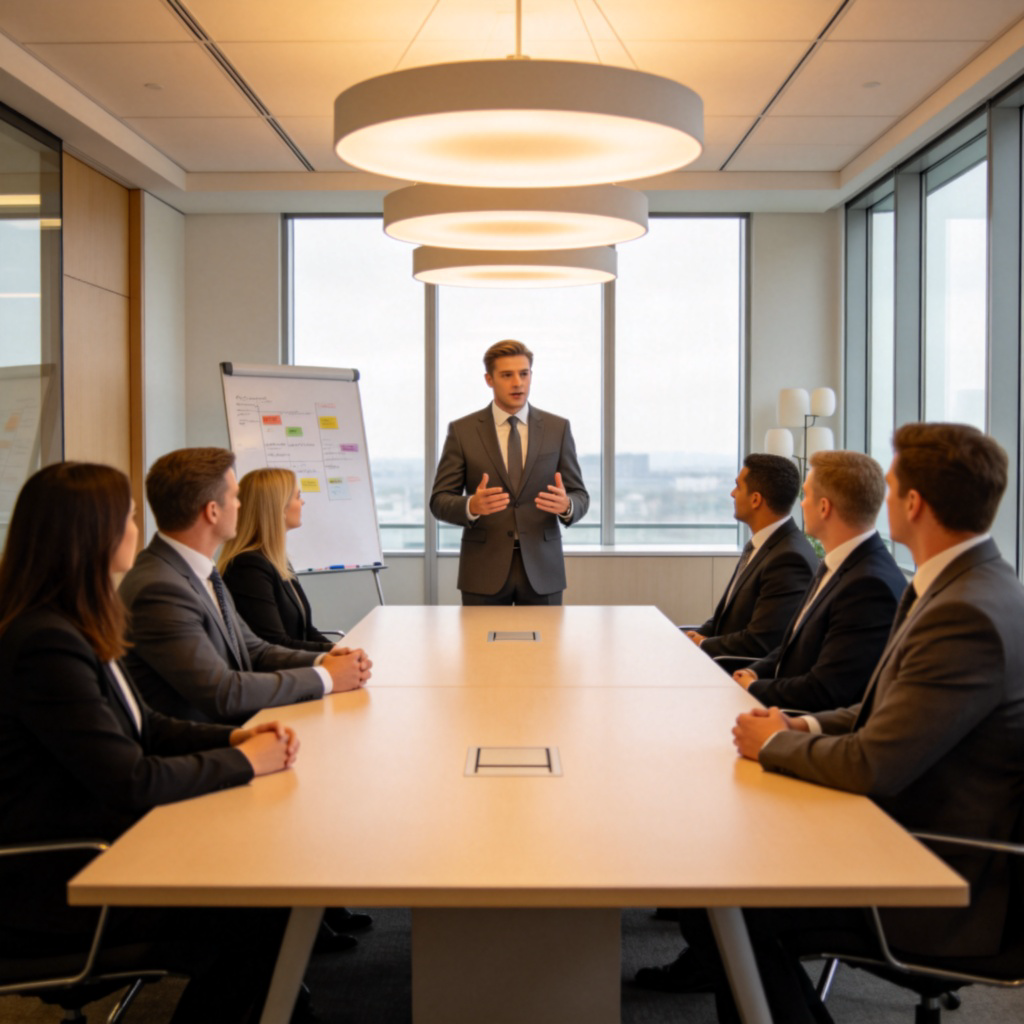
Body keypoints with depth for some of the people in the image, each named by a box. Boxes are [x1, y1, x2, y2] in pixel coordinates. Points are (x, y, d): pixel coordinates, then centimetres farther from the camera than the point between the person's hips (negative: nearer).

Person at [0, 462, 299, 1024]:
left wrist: (236, 736, -2)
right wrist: (243, 761, -13)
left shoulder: (75, 627, 7)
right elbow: (131, 782, -26)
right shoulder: (47, 645, -24)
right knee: (257, 910, -11)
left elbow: (144, 727, 13)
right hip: (48, 885, -9)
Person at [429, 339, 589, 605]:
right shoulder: (462, 431, 1)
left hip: (541, 568, 1)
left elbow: (580, 496, 6)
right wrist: (472, 506, -23)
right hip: (484, 571, -1)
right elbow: (440, 501, -1)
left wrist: (566, 505, -18)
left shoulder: (558, 428, 5)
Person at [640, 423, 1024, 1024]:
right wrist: (805, 727, 1)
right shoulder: (971, 588, 7)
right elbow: (888, 715, 16)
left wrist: (775, 743, -10)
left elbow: (873, 767, -27)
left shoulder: (970, 615, -27)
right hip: (910, 836, 9)